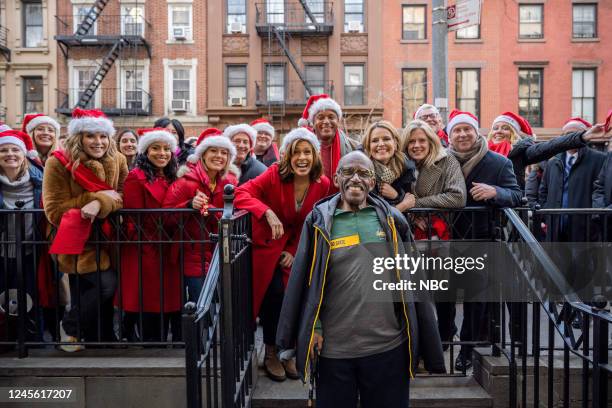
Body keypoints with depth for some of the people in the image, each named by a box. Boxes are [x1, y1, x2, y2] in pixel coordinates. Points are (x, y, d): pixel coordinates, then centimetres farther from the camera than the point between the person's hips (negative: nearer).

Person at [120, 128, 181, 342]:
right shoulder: (136, 177, -6)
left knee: (165, 302, 11)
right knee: (146, 305, -1)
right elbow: (133, 219, -11)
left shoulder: (171, 178, 15)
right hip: (144, 251, -7)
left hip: (166, 252, 7)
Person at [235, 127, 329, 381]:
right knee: (275, 293, -13)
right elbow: (241, 193, -26)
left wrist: (294, 251, -3)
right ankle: (271, 353, 11)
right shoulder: (275, 174, -18)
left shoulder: (322, 184, -7)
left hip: (294, 247, 3)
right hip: (266, 244, -3)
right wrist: (268, 212, -39)